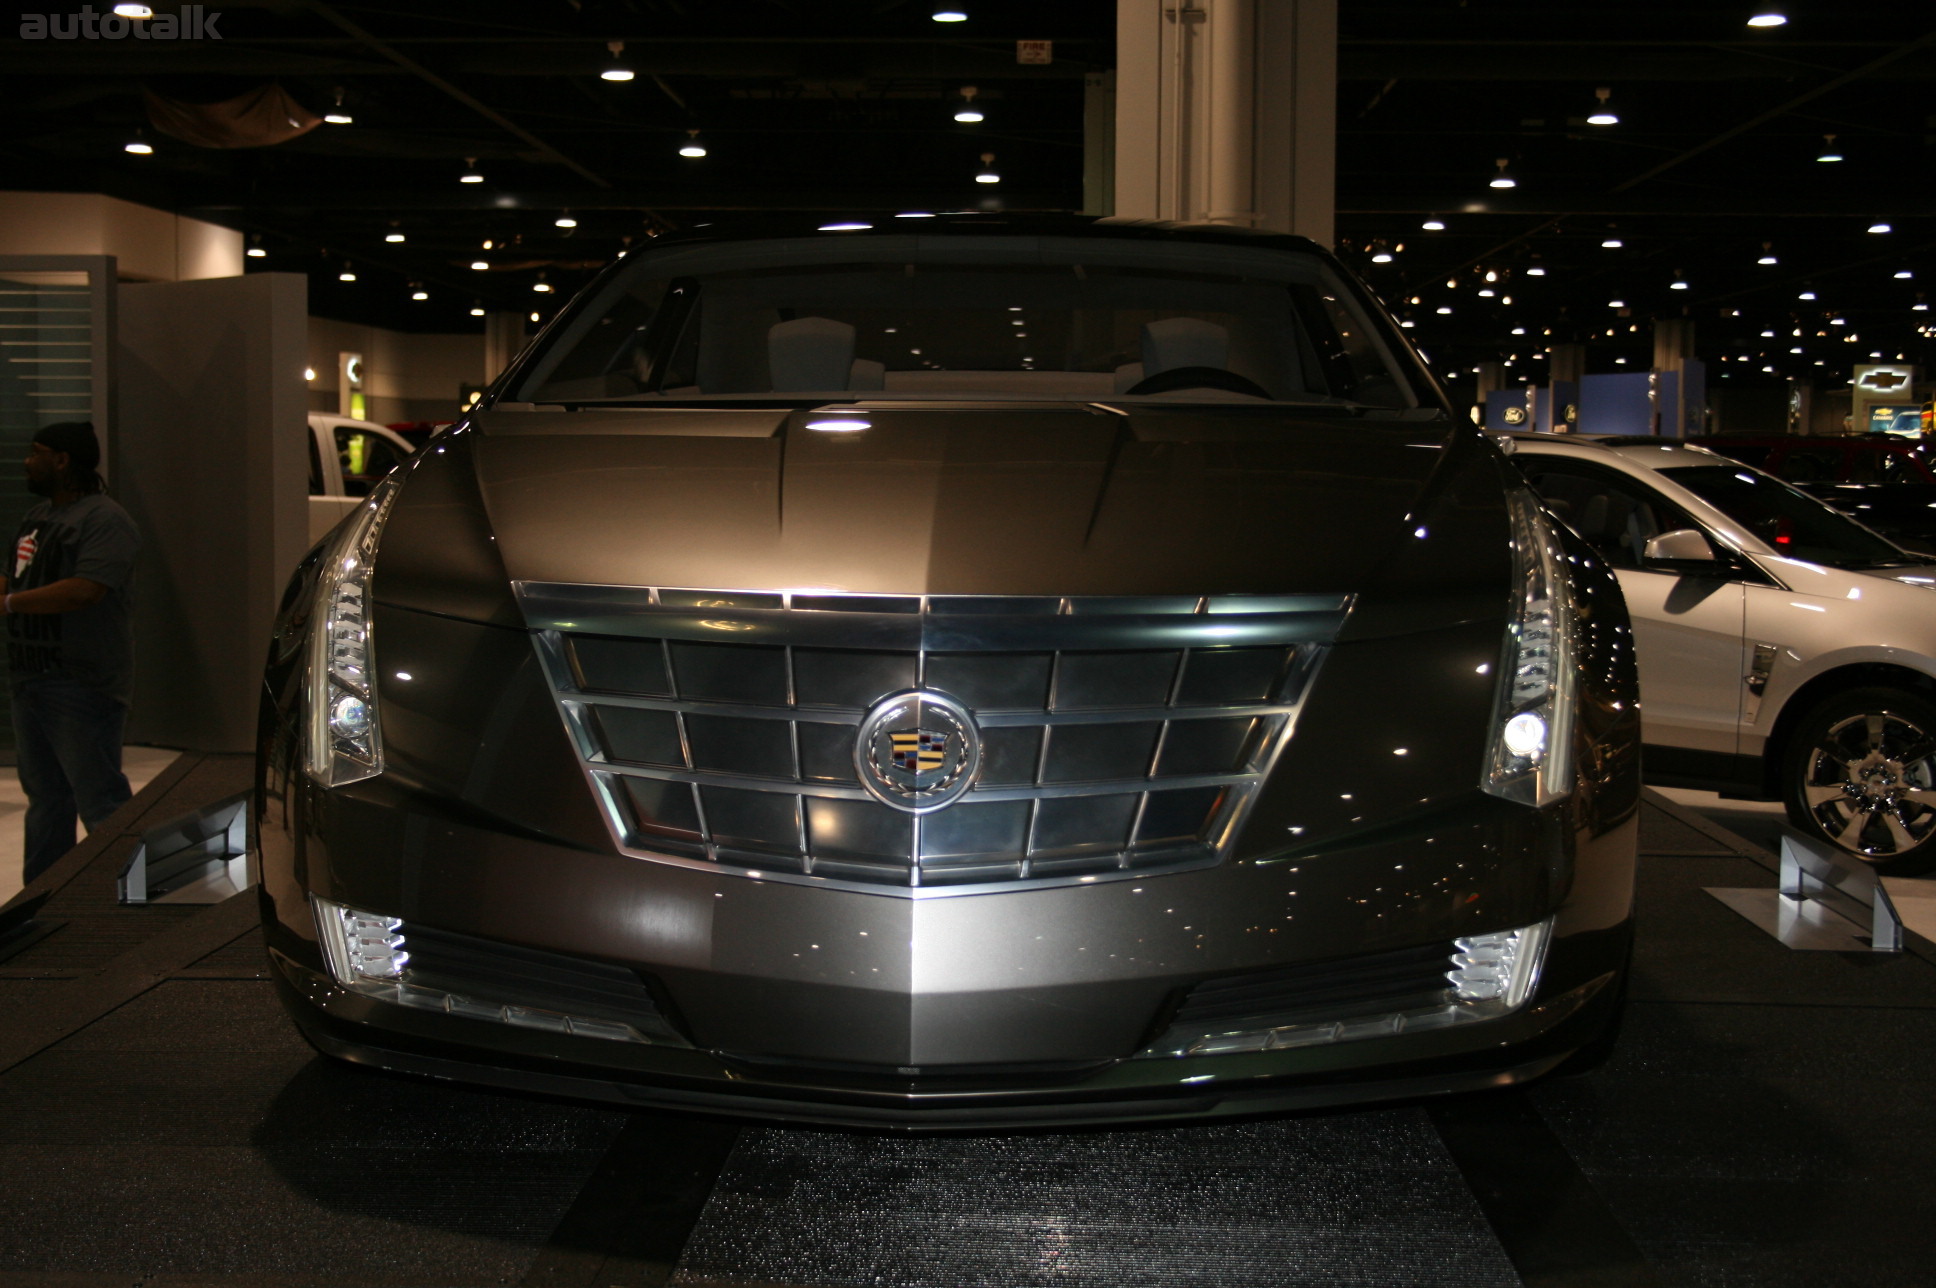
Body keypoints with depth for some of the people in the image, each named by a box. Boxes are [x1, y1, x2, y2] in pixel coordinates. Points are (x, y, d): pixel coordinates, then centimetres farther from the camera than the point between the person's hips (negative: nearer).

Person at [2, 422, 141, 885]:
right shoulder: (38, 515, 17)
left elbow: (85, 590, -24)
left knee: (99, 802, -8)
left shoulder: (104, 520, -13)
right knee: (45, 799, 16)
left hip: (80, 686, -9)